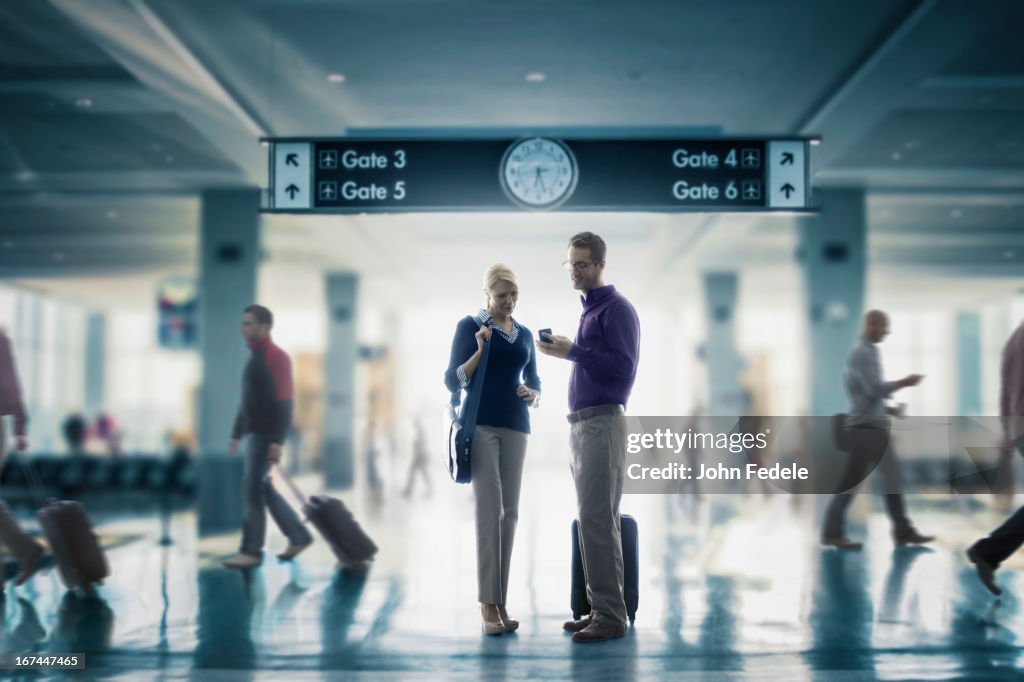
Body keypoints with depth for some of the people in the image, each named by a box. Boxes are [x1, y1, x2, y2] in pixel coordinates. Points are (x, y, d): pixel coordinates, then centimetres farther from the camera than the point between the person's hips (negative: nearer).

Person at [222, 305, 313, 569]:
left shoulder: (277, 357, -13)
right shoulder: (254, 358, 16)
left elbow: (284, 402, -19)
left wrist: (278, 440, -25)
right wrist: (236, 433, 21)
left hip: (267, 436, -9)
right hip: (255, 434, 9)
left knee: (252, 490, -7)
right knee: (263, 489, 12)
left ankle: (251, 551, 0)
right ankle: (299, 536, 21)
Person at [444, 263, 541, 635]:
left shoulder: (525, 334, 16)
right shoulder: (469, 325, 0)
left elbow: (534, 381, 19)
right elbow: (453, 381, -4)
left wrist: (533, 396, -4)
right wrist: (480, 350, -17)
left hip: (516, 427, 5)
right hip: (481, 425, -5)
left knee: (510, 513, 2)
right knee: (490, 510, -12)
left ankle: (501, 602, 6)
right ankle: (488, 604, -11)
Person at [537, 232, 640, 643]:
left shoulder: (616, 309, -7)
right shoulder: (588, 311, 21)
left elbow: (624, 367, -17)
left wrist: (573, 352, -19)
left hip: (603, 423, -10)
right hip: (581, 425, 10)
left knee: (597, 519, -12)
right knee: (594, 519, 9)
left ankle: (610, 616, -9)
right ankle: (600, 608, 14)